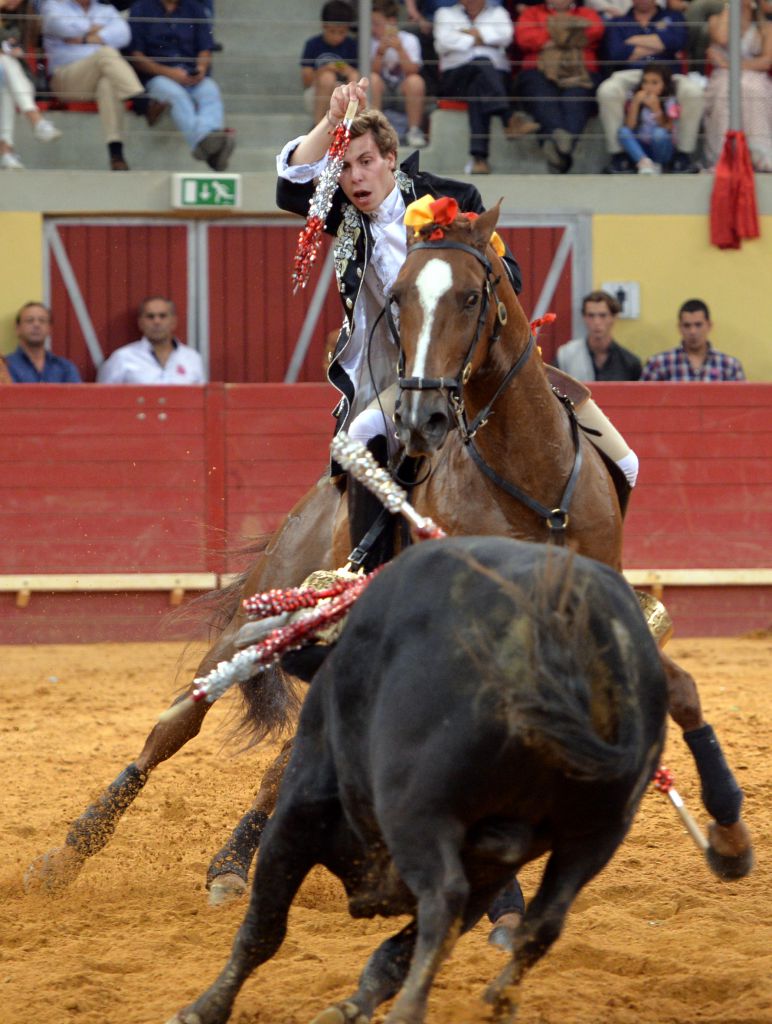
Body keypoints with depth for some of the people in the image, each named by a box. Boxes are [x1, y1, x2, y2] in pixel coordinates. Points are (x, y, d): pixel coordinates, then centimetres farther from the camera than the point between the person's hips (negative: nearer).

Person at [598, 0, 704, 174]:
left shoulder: (673, 17, 21)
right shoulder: (617, 23, 19)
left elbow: (677, 41, -3)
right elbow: (615, 54, -2)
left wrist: (637, 41, 2)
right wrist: (658, 46, 2)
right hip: (629, 75, 0)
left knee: (694, 91, -32)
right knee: (607, 91, -35)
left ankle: (684, 155, -22)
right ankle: (618, 155, -27)